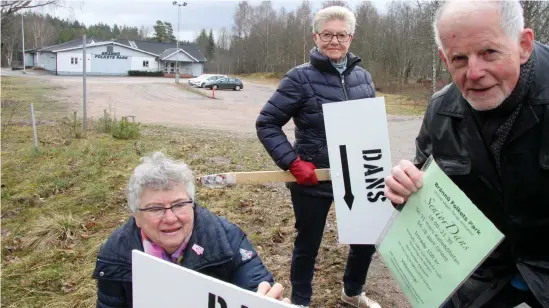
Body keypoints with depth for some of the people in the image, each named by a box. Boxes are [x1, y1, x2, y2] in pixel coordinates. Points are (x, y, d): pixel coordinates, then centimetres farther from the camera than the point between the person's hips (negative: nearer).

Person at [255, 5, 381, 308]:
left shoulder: (362, 76, 3)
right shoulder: (300, 78, -12)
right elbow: (266, 123, -10)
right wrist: (292, 161, -19)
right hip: (312, 180, -5)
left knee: (367, 238, 17)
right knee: (307, 245, 12)